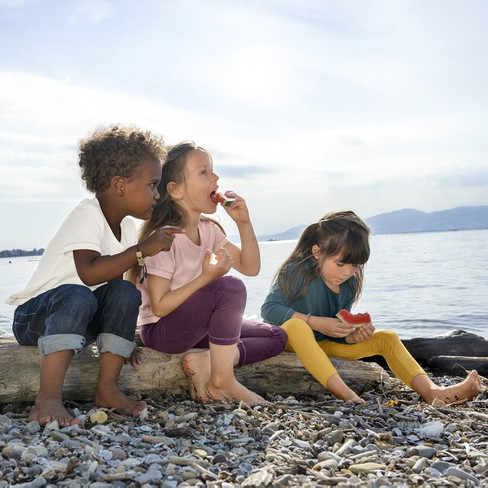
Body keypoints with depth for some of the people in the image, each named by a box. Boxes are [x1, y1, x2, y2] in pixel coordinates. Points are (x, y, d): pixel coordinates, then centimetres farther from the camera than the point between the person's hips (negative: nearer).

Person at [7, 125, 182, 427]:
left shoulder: (127, 225, 4)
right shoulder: (87, 215, -21)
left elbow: (116, 278, 11)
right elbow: (89, 273, -35)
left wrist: (123, 335, 7)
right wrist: (142, 250, -33)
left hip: (83, 321, 8)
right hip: (33, 315, -7)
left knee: (127, 292, -16)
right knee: (78, 297, -37)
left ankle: (108, 387, -13)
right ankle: (48, 399, -39)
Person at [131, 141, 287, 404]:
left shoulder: (209, 229, 4)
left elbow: (250, 268, 5)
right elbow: (159, 306, -21)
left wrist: (244, 223, -8)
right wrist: (207, 277, -29)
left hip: (195, 324, 8)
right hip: (160, 330, -8)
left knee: (276, 338, 5)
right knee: (230, 288, -32)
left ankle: (204, 360, -12)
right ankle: (222, 381, -20)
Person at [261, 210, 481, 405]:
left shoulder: (349, 285, -3)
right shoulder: (298, 271, -21)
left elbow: (339, 331, 1)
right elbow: (269, 309, -27)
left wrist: (352, 336, -25)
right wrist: (317, 323, -31)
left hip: (325, 342, 6)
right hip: (289, 340, -6)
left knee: (387, 338, -5)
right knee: (296, 324, -43)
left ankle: (430, 390, -20)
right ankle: (343, 392, -49)